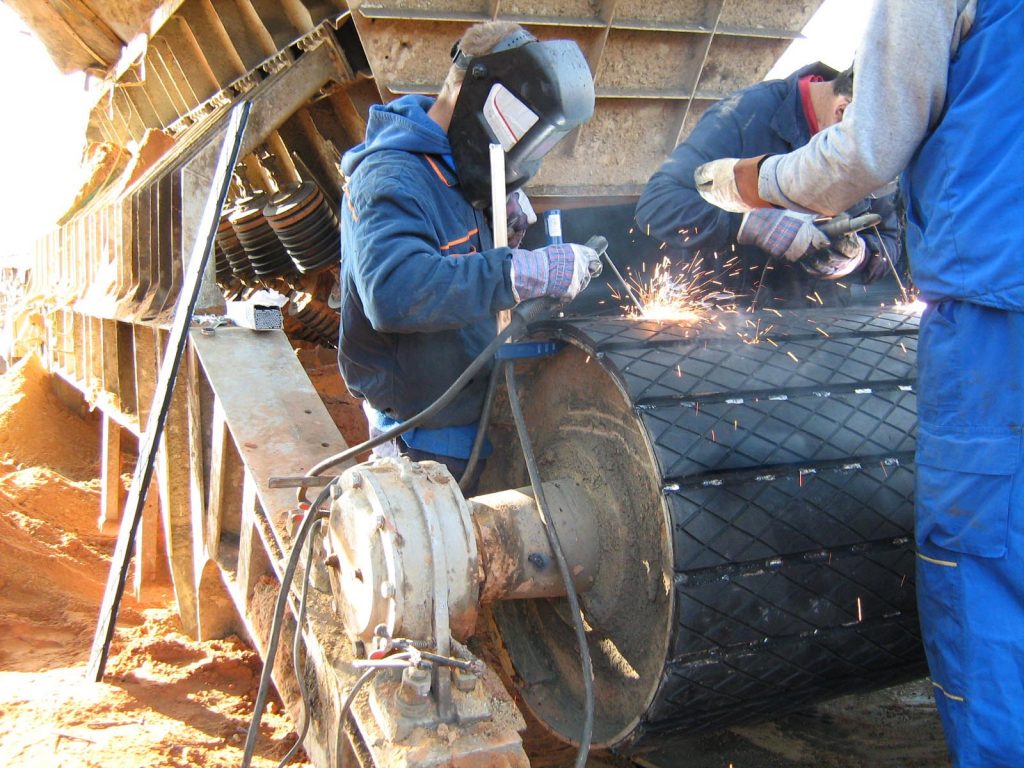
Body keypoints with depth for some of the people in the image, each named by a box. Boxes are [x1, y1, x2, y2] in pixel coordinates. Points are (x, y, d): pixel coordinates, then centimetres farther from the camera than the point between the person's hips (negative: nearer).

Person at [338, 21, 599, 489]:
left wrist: (502, 208, -1)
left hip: (470, 412, 9)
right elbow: (395, 291, -42)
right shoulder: (391, 179, -24)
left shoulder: (449, 167, 7)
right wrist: (528, 272, -41)